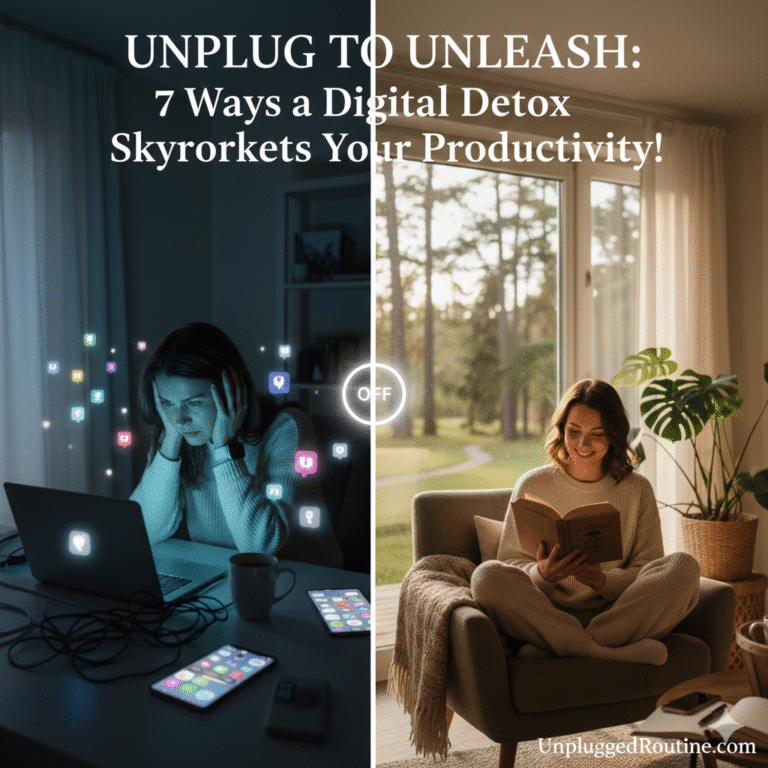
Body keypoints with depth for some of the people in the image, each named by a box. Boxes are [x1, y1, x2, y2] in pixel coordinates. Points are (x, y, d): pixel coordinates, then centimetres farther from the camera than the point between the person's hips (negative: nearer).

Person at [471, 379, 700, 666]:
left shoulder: (637, 490, 8)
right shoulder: (531, 486, 3)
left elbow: (649, 571, 5)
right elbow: (510, 560, 2)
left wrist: (605, 581, -16)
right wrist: (542, 574, -21)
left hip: (617, 617, 2)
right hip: (547, 617, -1)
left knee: (684, 566, -23)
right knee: (486, 576, -28)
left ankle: (547, 654, -28)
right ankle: (612, 655, -29)